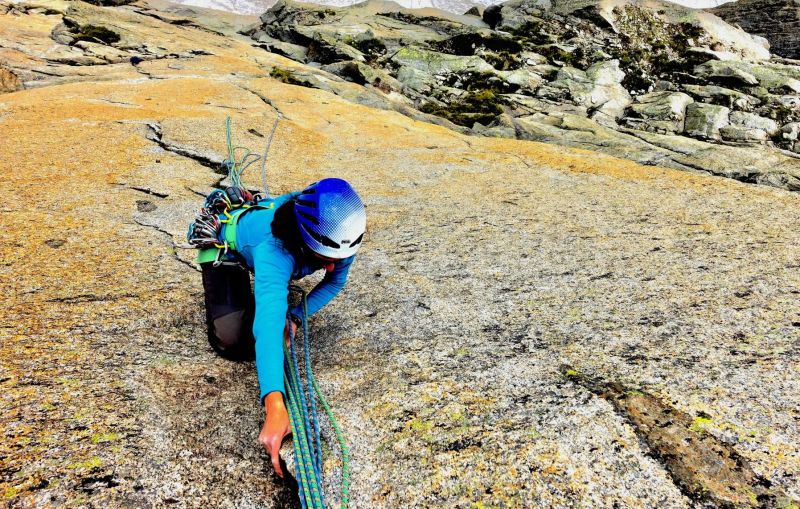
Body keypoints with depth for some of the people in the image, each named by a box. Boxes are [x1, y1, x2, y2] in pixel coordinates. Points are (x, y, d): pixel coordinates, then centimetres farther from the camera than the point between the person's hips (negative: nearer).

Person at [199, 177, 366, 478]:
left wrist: (295, 315, -32)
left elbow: (335, 282, -15)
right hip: (227, 248, -4)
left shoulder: (337, 236, -34)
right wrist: (275, 409, -74)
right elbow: (268, 323, -63)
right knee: (235, 343, -15)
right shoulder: (274, 250, -51)